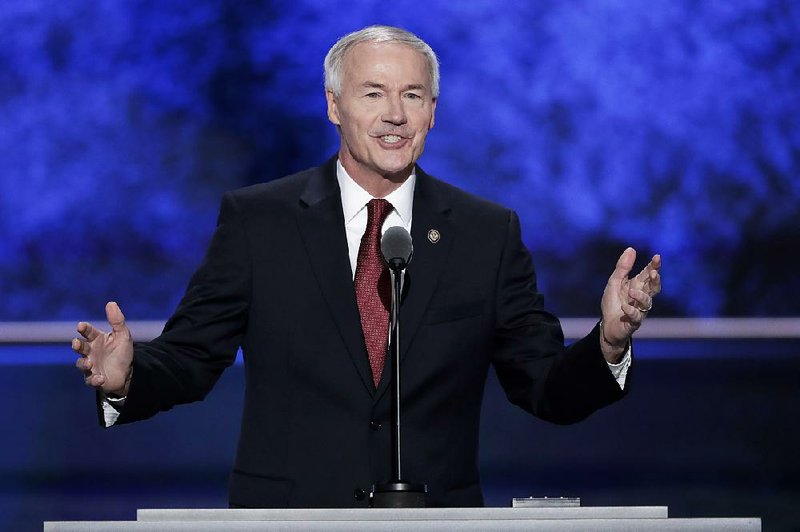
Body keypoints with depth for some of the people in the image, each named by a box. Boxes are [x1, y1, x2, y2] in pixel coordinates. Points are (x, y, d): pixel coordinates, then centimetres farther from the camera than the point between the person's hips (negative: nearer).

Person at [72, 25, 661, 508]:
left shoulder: (489, 233, 7)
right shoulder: (256, 220, 4)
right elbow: (189, 360, 4)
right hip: (289, 516, -1)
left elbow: (548, 391, 6)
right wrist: (126, 376, -17)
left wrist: (607, 343, -13)